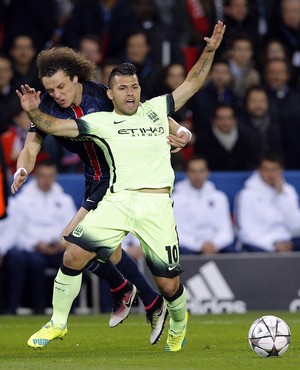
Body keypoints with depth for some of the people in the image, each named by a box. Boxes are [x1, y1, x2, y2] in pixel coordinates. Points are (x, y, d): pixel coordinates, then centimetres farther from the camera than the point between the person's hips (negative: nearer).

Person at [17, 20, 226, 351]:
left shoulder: (156, 109, 15)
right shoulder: (100, 122, 10)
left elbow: (192, 83, 20)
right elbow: (54, 126, 3)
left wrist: (209, 50, 9)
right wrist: (33, 112, -15)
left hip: (157, 204, 0)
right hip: (117, 200, 0)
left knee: (168, 284, -2)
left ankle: (178, 325, 32)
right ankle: (58, 324, 2)